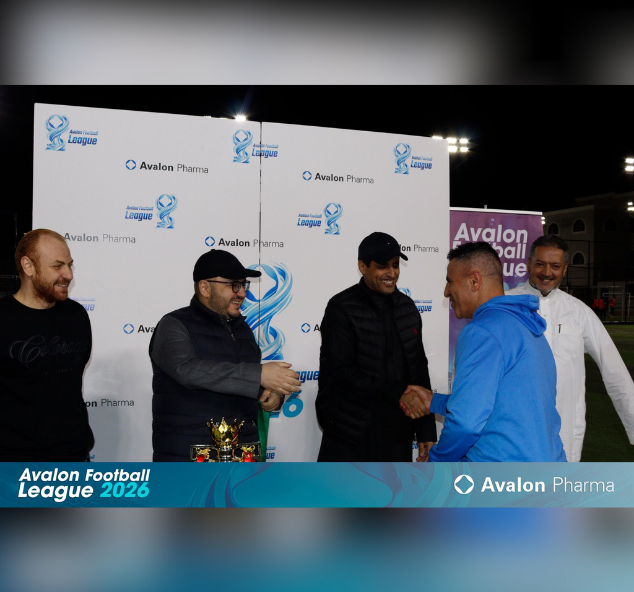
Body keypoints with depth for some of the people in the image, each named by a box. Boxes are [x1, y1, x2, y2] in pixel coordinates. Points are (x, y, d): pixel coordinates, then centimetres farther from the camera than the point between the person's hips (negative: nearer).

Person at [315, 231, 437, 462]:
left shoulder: (407, 307, 9)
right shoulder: (342, 308, -9)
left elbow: (419, 369, 11)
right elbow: (341, 371, -17)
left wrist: (426, 430, 7)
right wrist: (395, 393, -22)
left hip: (398, 433, 6)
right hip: (351, 436, -5)